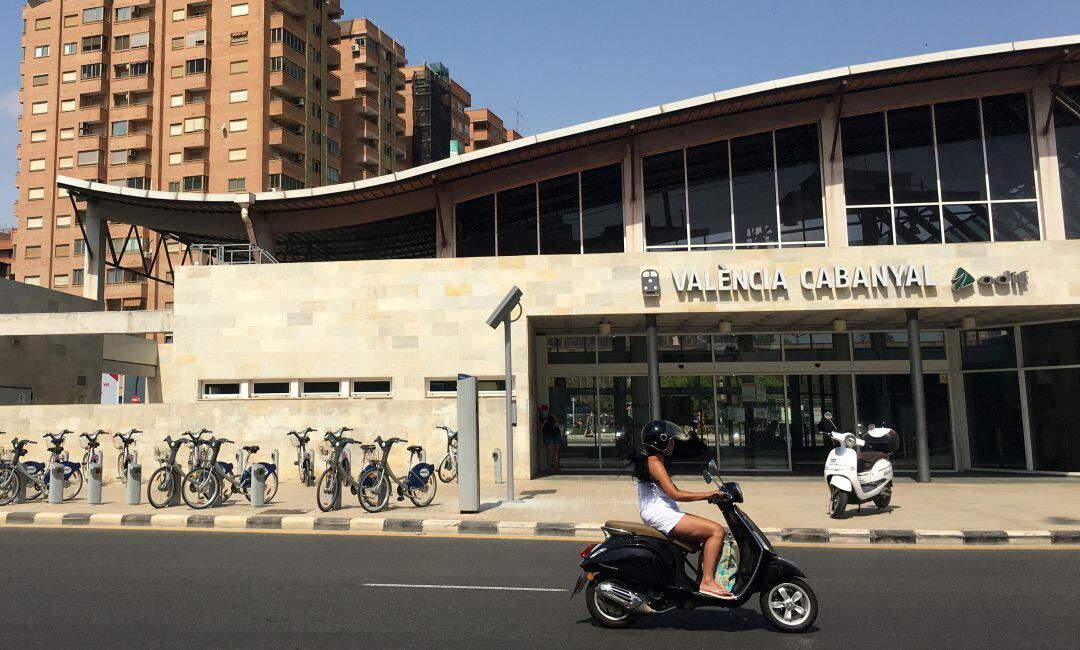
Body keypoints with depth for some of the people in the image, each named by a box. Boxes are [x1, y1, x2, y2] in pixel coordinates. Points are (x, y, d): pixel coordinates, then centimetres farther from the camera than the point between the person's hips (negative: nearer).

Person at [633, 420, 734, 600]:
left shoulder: (653, 461, 19)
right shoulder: (654, 462, -12)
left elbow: (674, 491, 21)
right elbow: (675, 494, -20)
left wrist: (707, 495, 15)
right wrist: (707, 495, -15)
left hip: (662, 514, 10)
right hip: (659, 514, -10)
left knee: (710, 534, 10)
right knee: (716, 531, -16)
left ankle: (703, 579, 5)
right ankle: (707, 582, -19)